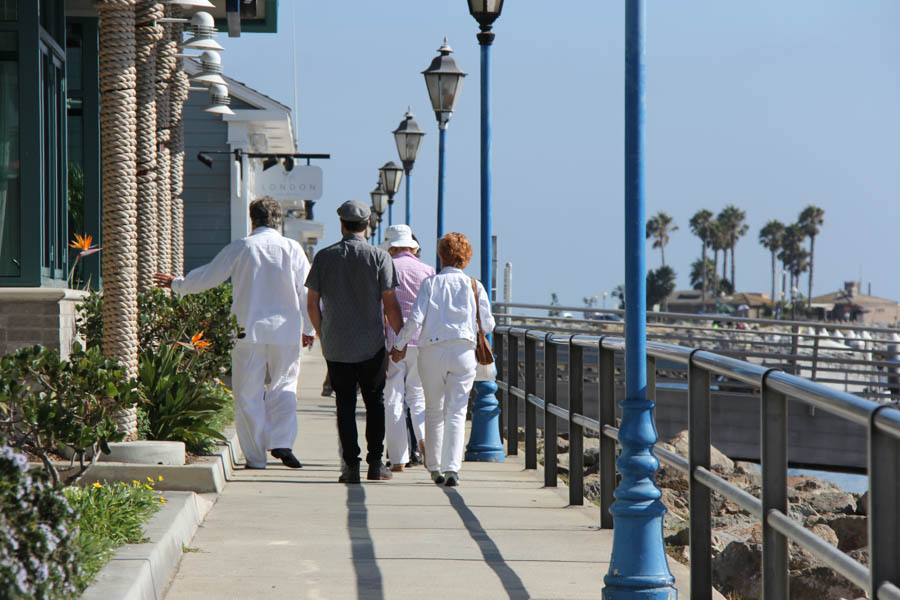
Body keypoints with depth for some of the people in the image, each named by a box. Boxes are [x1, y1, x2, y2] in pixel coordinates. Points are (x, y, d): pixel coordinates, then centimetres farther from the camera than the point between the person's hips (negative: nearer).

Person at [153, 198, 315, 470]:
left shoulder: (240, 248, -2)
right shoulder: (292, 249, 1)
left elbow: (207, 277, 5)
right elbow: (307, 291, 4)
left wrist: (176, 284, 22)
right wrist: (309, 329, 14)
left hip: (249, 330, -1)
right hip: (286, 331, 1)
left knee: (248, 394, 6)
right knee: (283, 387, 14)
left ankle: (255, 456, 5)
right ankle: (282, 442, -3)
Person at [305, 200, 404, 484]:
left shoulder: (324, 256, 2)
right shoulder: (379, 257, -5)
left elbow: (312, 303, 4)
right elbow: (390, 304, -7)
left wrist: (322, 333, 18)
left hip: (336, 344, 1)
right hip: (371, 344, -1)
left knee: (345, 404, 5)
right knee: (375, 402, 9)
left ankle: (351, 464, 0)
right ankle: (375, 463, 4)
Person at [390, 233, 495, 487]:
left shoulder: (430, 283, 1)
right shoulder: (474, 286, 3)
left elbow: (415, 320, -7)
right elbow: (488, 325, 4)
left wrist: (399, 345, 6)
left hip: (432, 351, 0)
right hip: (464, 352, 0)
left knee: (434, 411, 13)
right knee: (456, 412, -2)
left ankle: (434, 467, 15)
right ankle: (452, 467, -15)